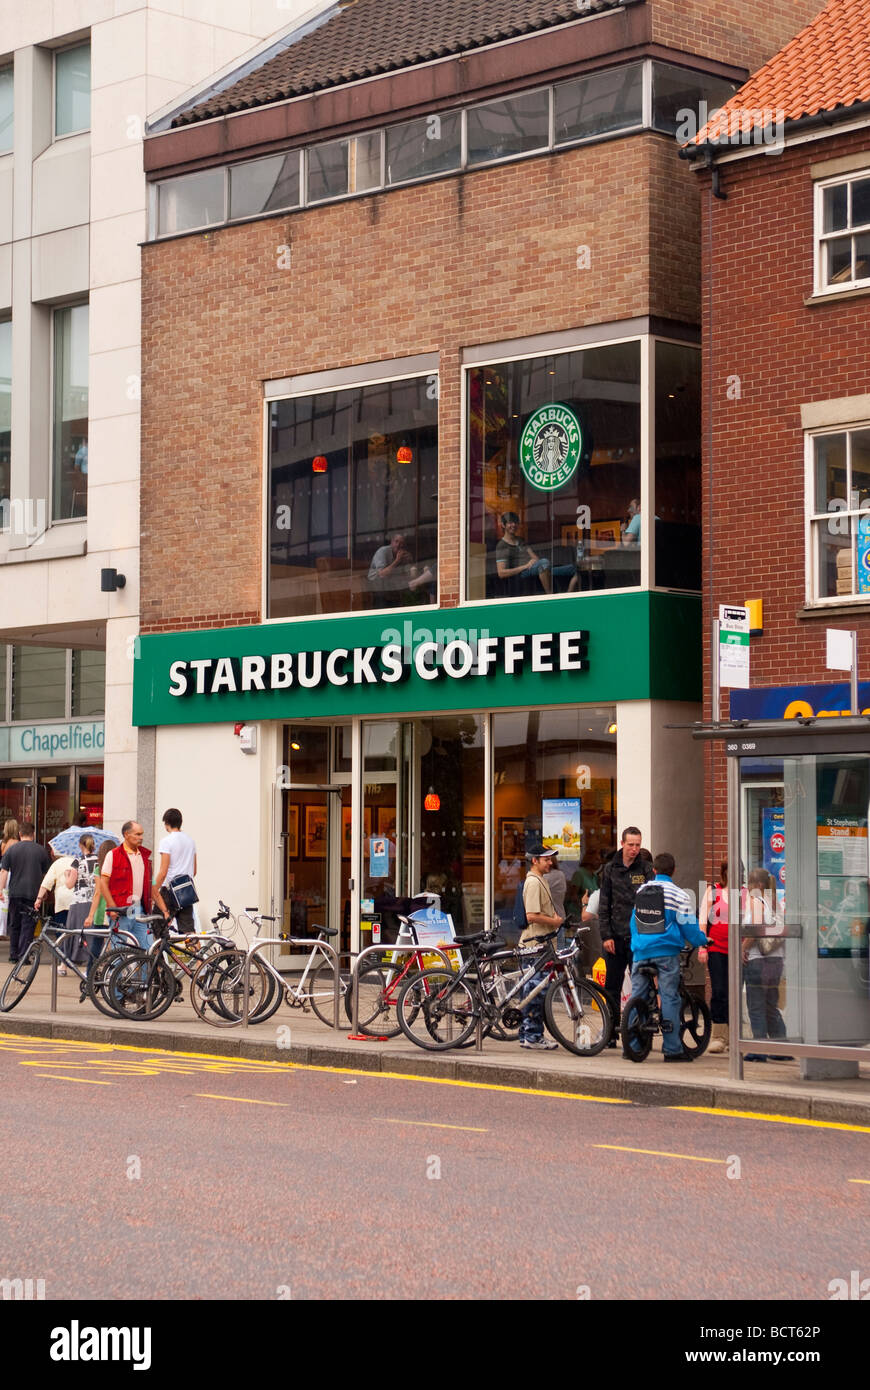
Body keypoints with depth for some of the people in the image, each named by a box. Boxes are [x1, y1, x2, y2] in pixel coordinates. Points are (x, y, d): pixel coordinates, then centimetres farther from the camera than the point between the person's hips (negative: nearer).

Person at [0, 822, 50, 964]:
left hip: (15, 893, 1)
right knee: (28, 925, 1)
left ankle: (13, 955, 18)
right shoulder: (41, 851, 2)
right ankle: (23, 956, -7)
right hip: (33, 893, -1)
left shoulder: (12, 849, -1)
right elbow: (46, 873, 11)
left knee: (14, 925, 13)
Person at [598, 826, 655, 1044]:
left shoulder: (646, 870, 4)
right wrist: (606, 935, -2)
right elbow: (603, 906, 7)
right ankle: (611, 1032, 12)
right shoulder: (610, 870, 8)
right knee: (612, 987, 5)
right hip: (616, 936, 2)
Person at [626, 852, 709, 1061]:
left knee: (637, 996, 8)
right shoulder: (677, 894, -5)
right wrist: (702, 940, 15)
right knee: (669, 997, -1)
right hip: (666, 951, -4)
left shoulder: (640, 890, 11)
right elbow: (688, 925, -3)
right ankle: (672, 1049, -3)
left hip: (641, 950, 4)